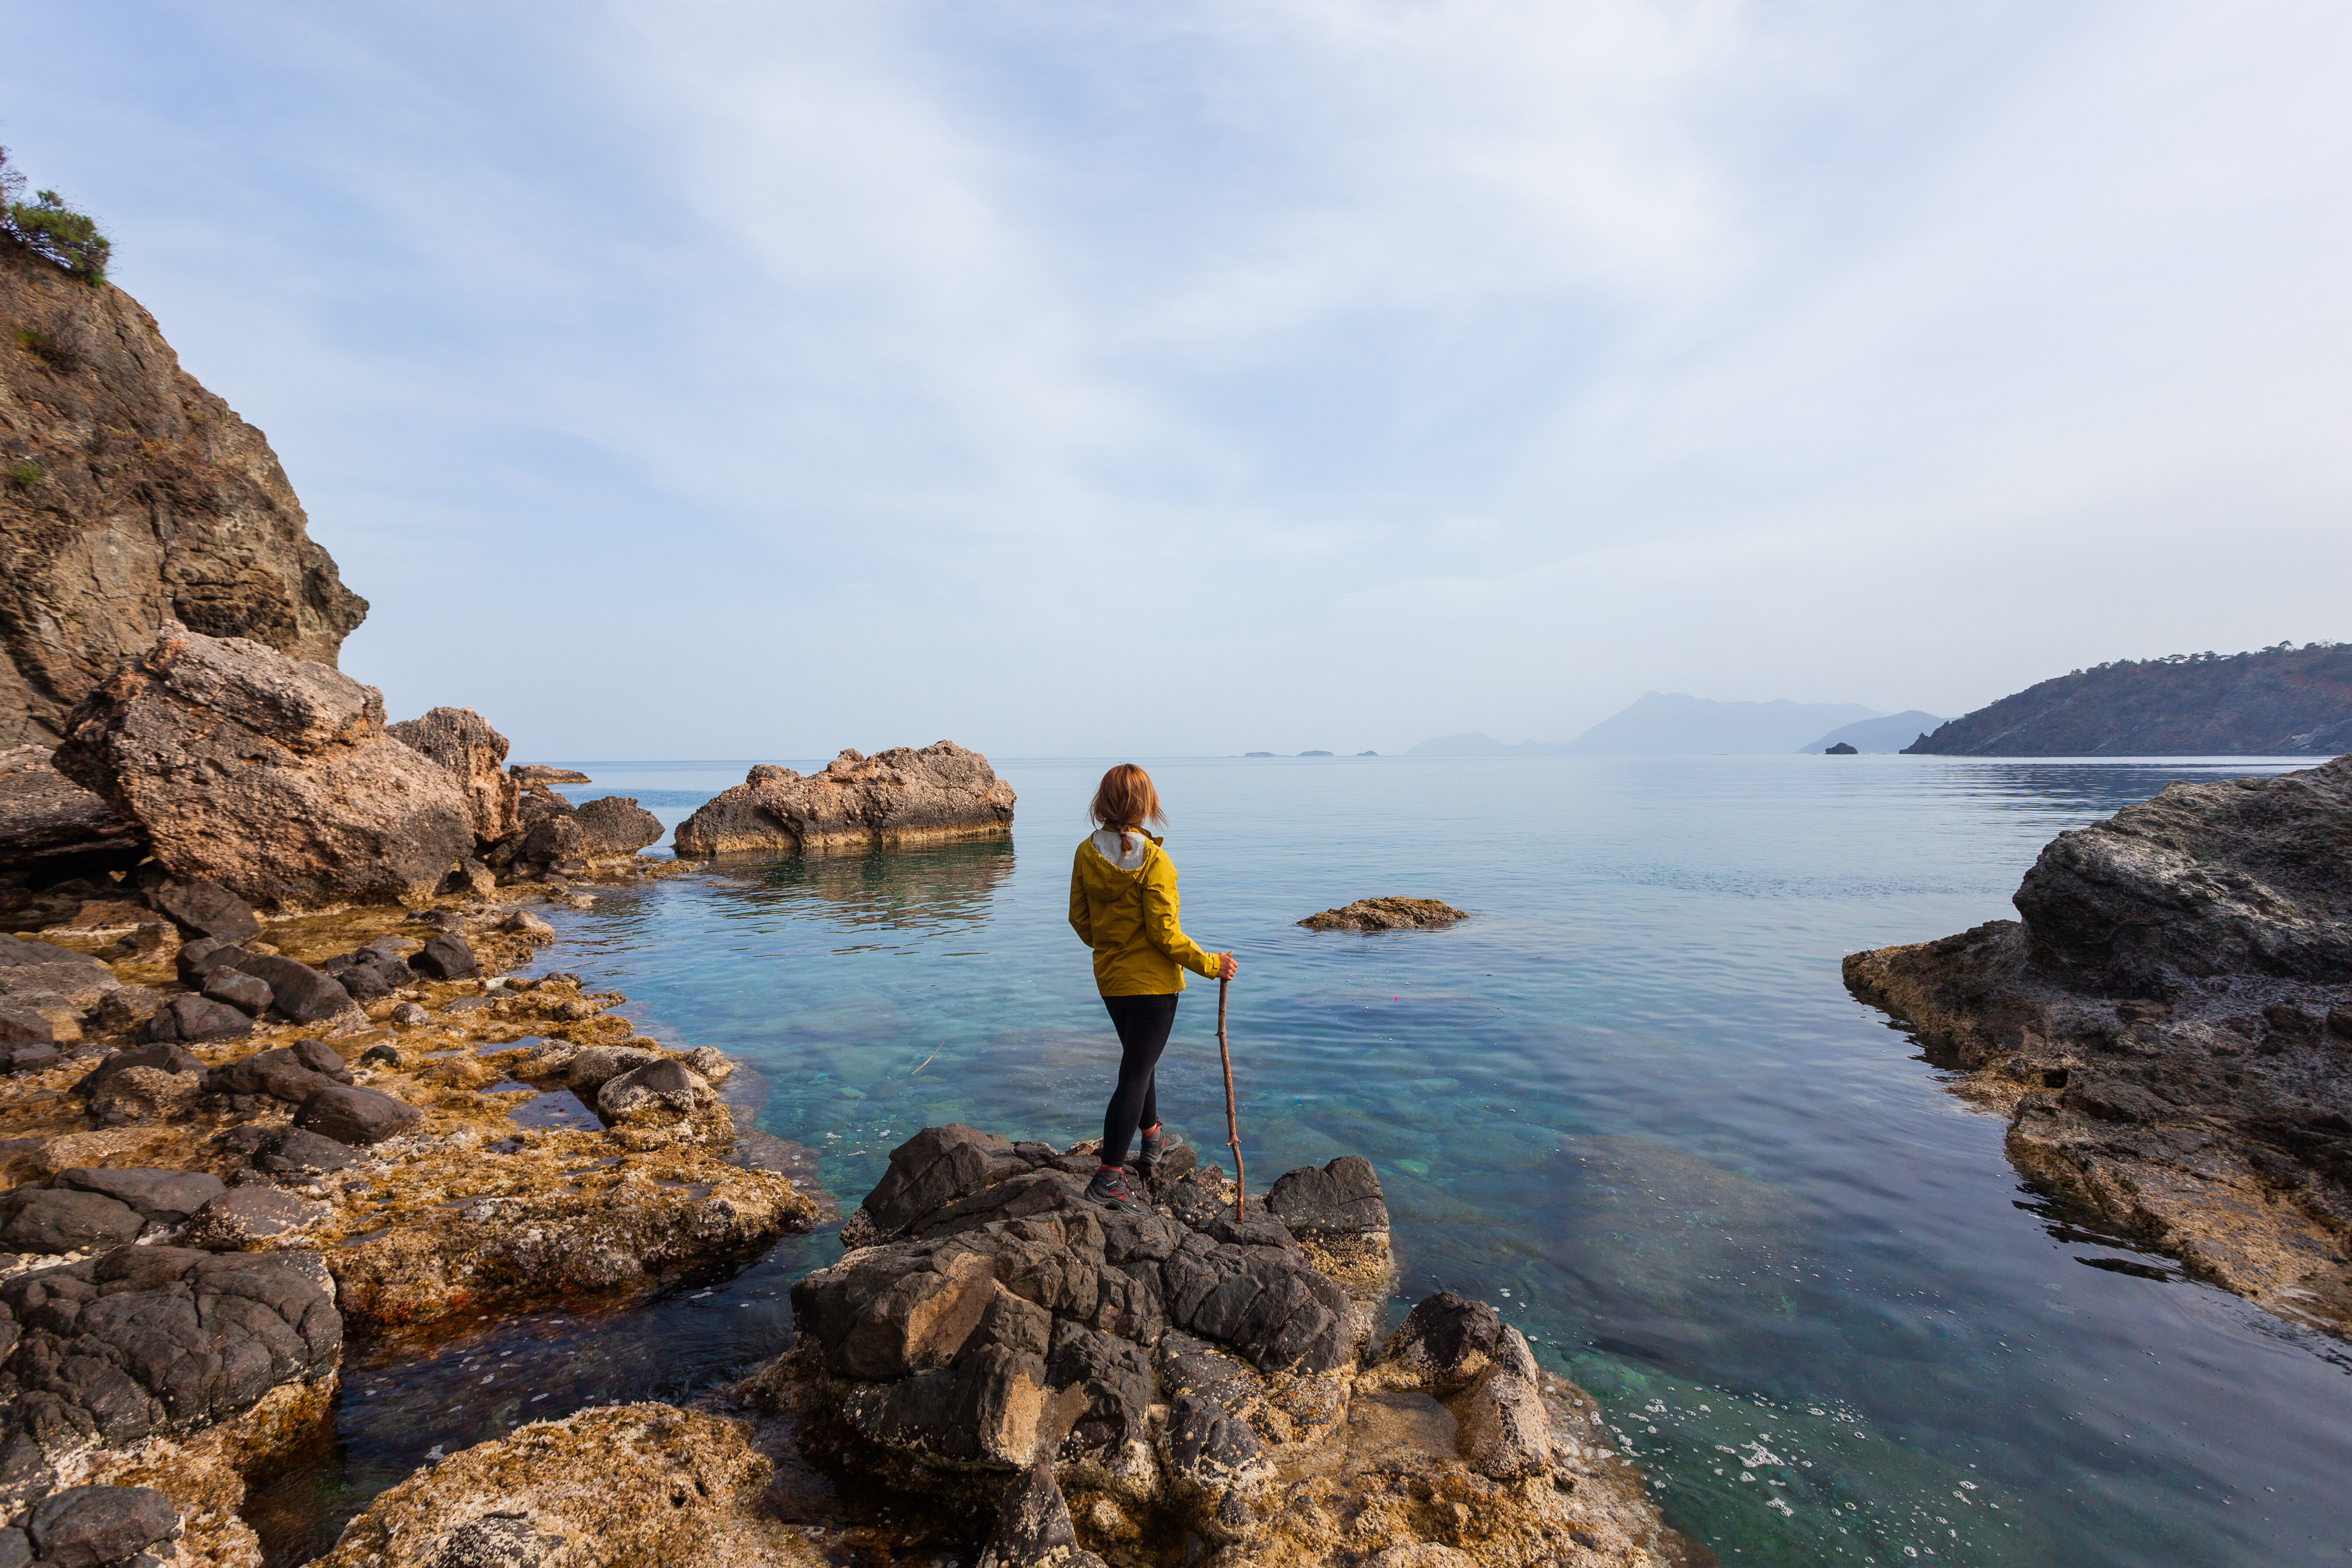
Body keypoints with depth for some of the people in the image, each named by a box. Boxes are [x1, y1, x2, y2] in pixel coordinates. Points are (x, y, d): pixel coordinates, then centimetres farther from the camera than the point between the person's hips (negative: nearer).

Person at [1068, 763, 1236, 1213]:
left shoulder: (1086, 853, -3)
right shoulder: (1154, 861, -21)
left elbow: (1080, 920, 5)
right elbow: (1164, 933, -19)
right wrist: (1209, 965, -8)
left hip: (1109, 978, 7)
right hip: (1152, 981, -7)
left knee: (1139, 1059, 25)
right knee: (1136, 1072, 1)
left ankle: (1153, 1140, 44)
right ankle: (1108, 1179, 4)